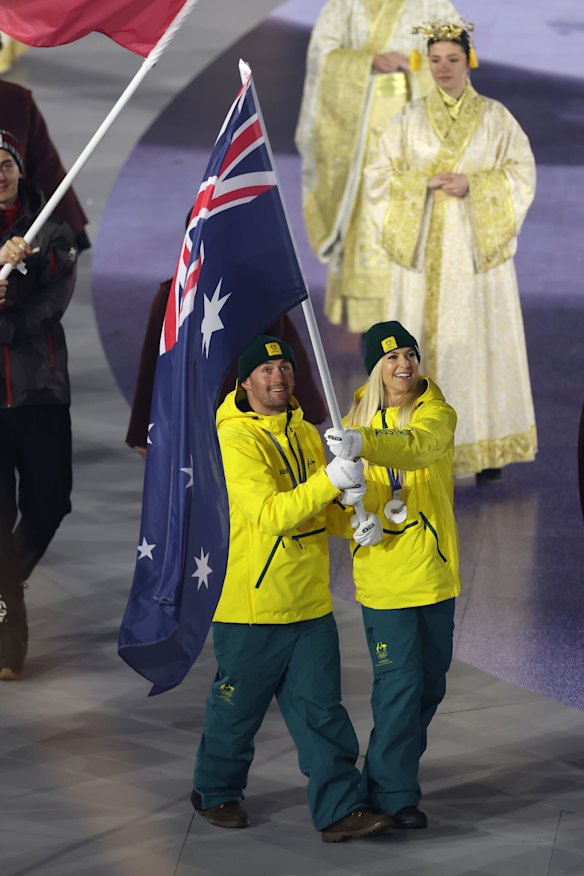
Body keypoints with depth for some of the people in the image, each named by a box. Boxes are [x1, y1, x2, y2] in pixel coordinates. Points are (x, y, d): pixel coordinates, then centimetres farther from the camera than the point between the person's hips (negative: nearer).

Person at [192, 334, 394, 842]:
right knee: (238, 707, 9)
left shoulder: (306, 434, 10)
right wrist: (329, 481, -33)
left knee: (320, 710, 1)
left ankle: (339, 810, 0)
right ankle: (215, 792, 30)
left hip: (309, 604, 6)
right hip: (251, 605, -6)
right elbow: (270, 515, -25)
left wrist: (350, 503, -6)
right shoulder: (235, 439, -15)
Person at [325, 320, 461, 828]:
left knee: (431, 682, 13)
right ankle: (393, 792, 2)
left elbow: (416, 446, -30)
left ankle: (392, 770, 32)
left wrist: (363, 443, -48)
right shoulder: (358, 418, 2)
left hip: (434, 570, 1)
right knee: (399, 681, -6)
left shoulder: (437, 414, -6)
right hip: (382, 573, -1)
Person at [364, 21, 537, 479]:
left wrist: (472, 186, -15)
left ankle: (488, 446, 7)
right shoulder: (409, 121, 4)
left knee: (482, 338, 0)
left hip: (478, 248, 0)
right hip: (425, 248, 0)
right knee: (427, 341, -2)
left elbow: (521, 174, -1)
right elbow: (379, 178, 2)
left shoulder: (496, 118, 3)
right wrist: (425, 184, -13)